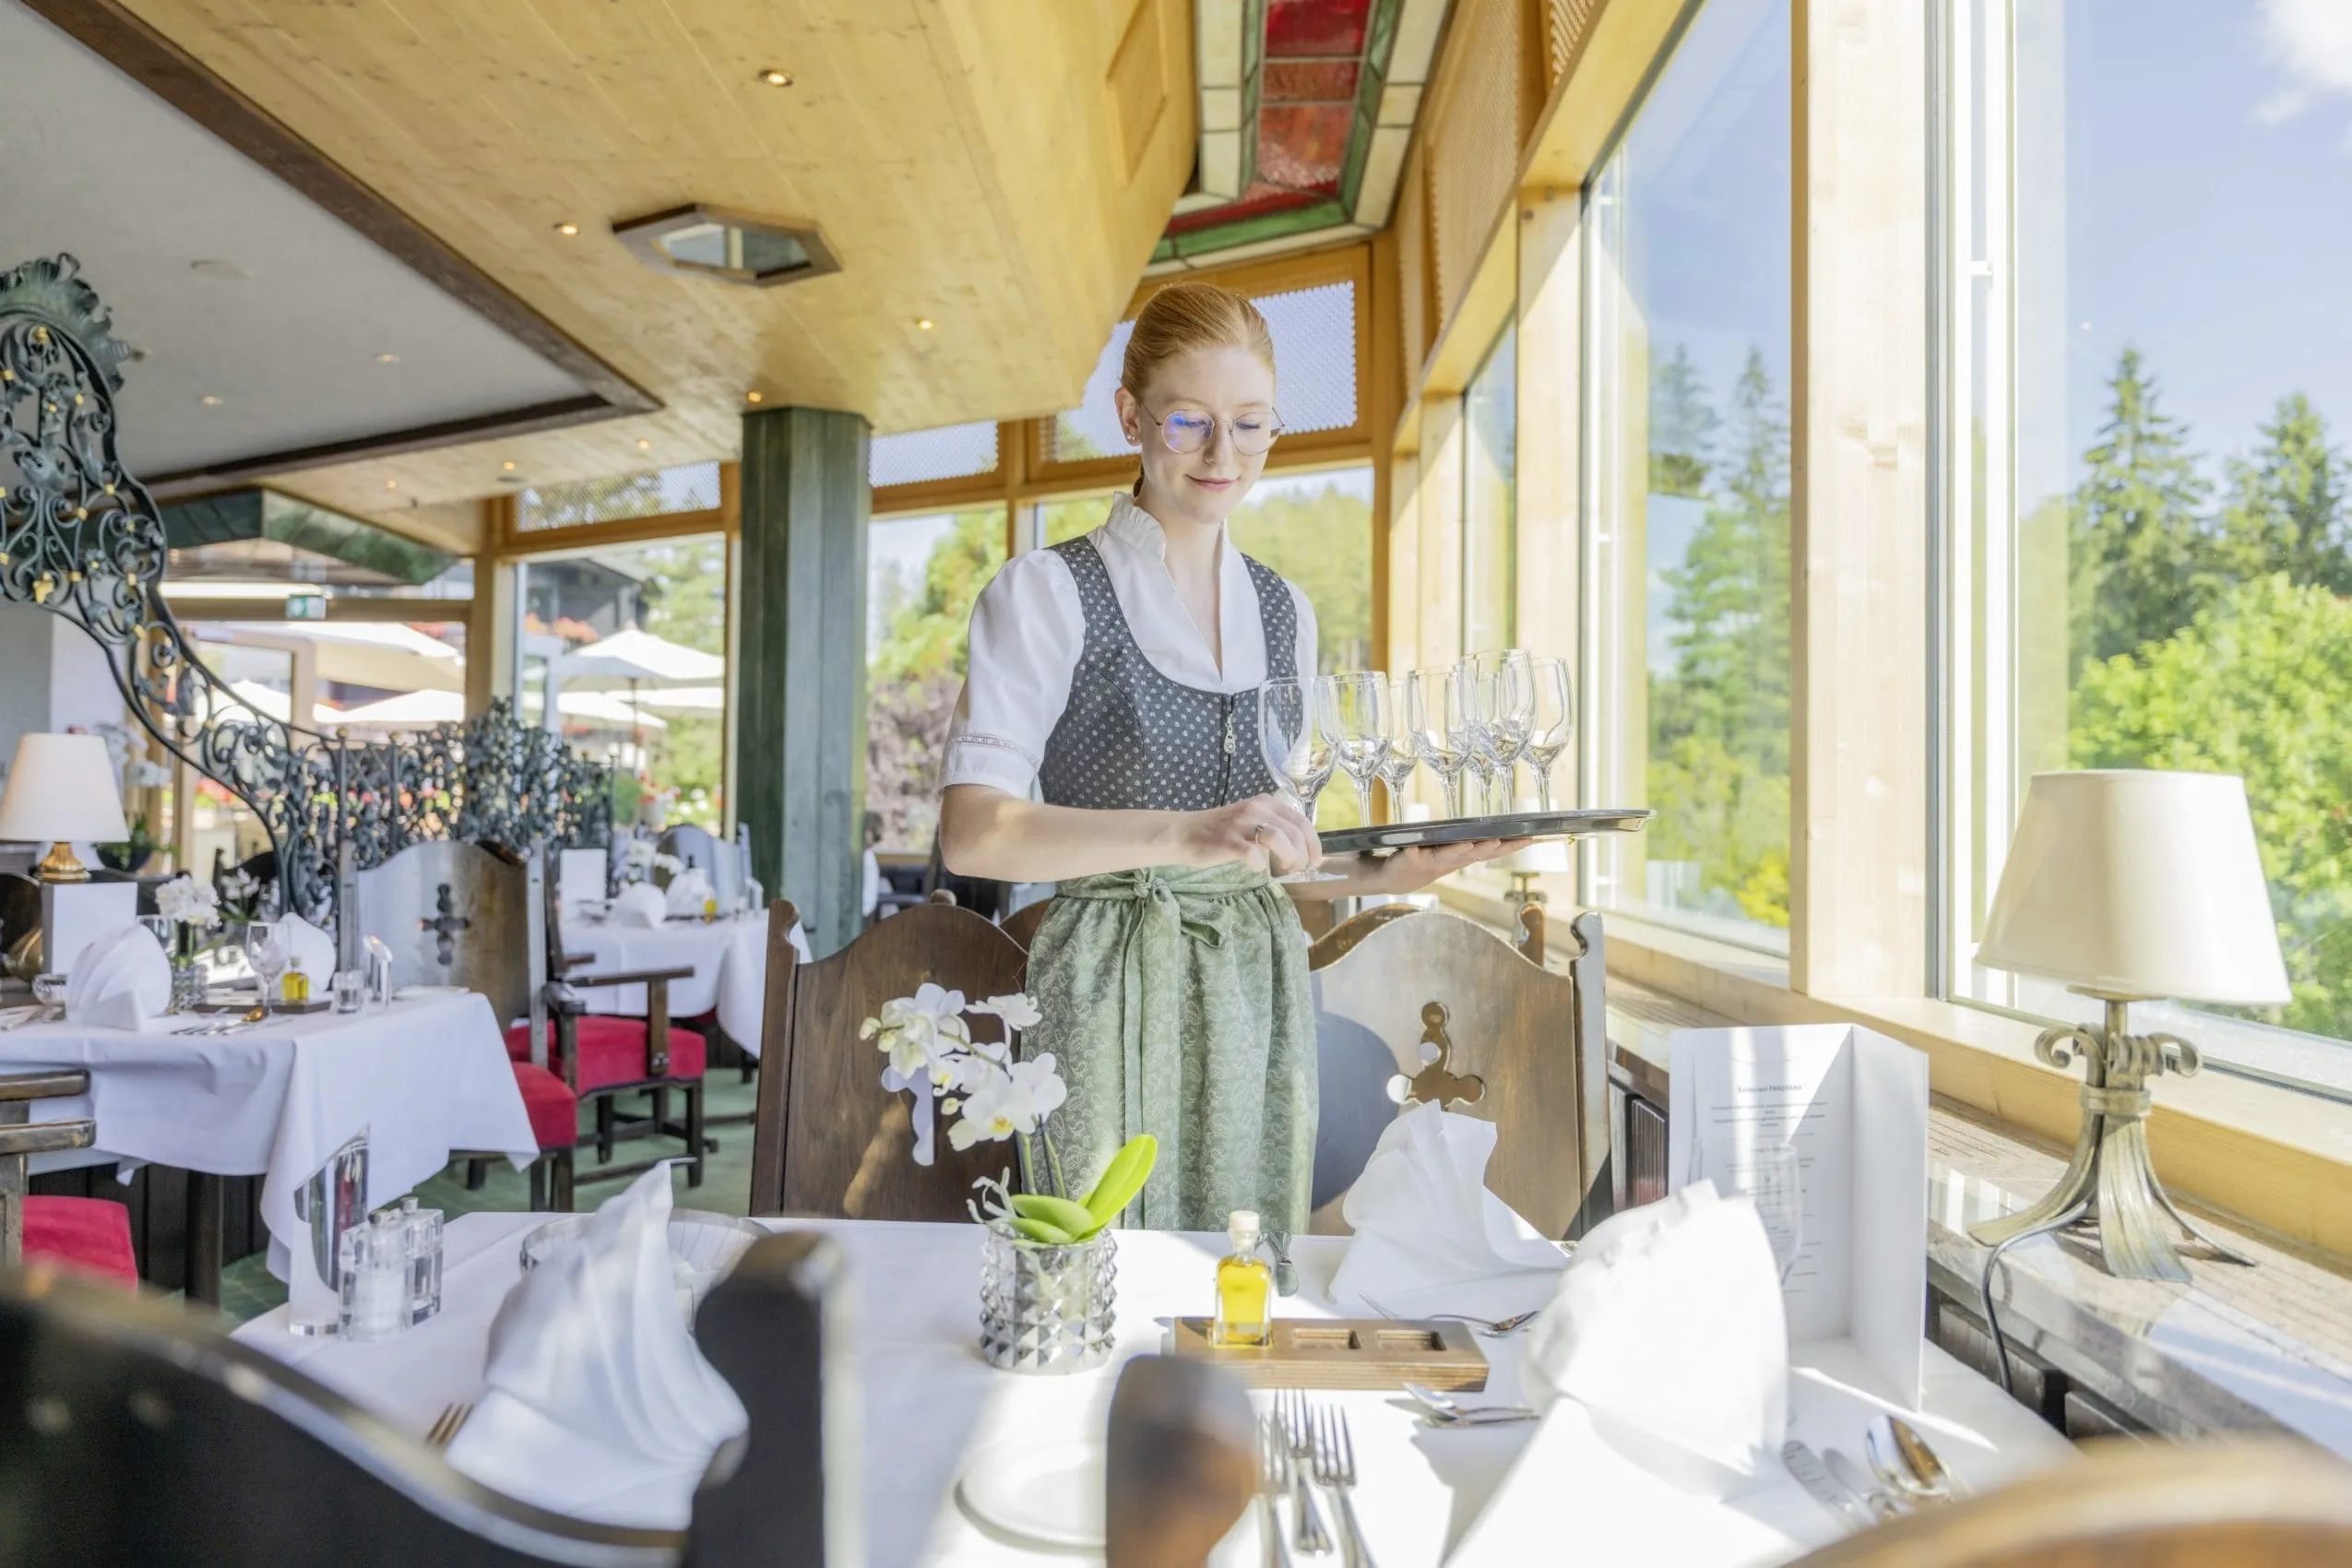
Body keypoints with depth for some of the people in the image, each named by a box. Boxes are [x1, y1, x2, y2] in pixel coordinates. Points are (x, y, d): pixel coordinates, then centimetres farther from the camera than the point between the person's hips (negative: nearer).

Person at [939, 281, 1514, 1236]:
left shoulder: (1286, 613, 13)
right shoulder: (1046, 594, -4)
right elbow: (972, 832, -16)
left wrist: (1380, 875, 1)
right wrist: (1184, 834, -28)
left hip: (1260, 988, 5)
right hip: (1113, 989, -4)